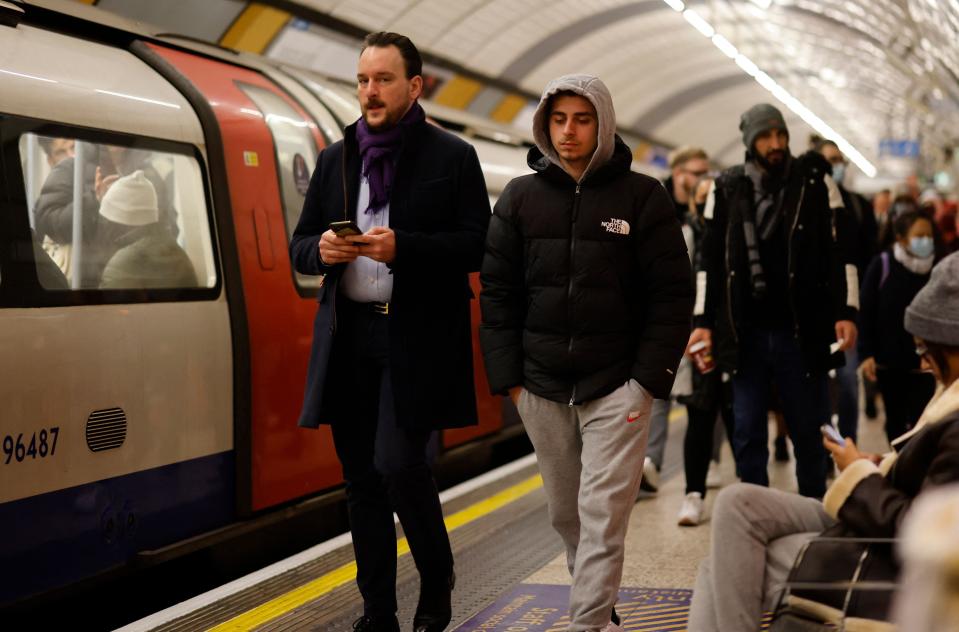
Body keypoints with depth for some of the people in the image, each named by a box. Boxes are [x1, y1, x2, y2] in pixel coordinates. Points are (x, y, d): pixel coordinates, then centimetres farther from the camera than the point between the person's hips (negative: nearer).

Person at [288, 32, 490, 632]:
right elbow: (299, 246, 16)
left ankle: (438, 578, 15)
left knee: (398, 463, -13)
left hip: (417, 338, -5)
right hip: (350, 336, 5)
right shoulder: (336, 158, 13)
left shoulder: (453, 156, 0)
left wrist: (403, 247, -20)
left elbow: (477, 245, -7)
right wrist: (321, 248, -8)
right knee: (363, 477, 7)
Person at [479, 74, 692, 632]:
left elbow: (672, 294, -2)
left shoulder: (642, 197, -2)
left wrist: (650, 377, -8)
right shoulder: (521, 198, 6)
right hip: (542, 388, 3)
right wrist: (508, 374, 1)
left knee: (604, 515, -9)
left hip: (618, 387, -3)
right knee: (566, 513, 12)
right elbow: (497, 291, 7)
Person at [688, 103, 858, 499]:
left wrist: (846, 312, -7)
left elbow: (841, 252, 1)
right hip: (747, 334, 2)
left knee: (809, 433, 5)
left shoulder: (815, 183, 2)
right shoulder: (726, 190, 6)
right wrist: (702, 322, 4)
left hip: (801, 332, -1)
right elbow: (710, 261, 11)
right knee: (747, 436, 5)